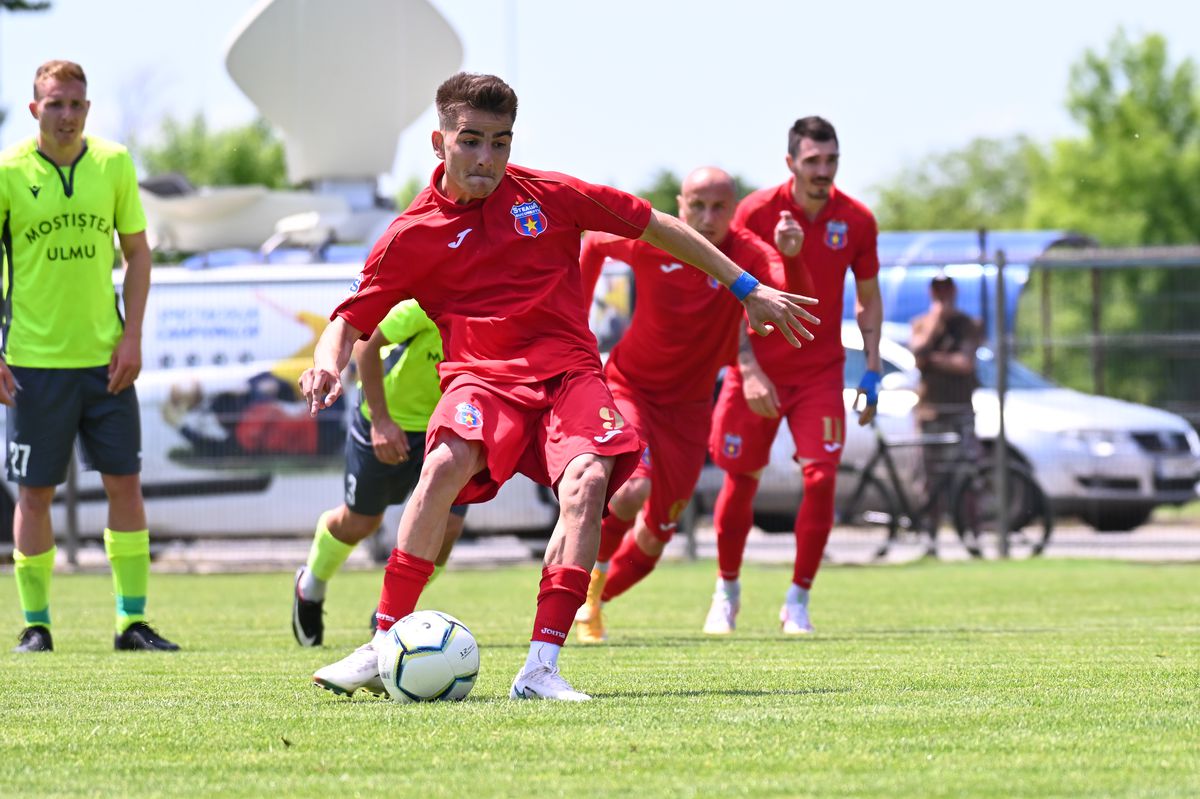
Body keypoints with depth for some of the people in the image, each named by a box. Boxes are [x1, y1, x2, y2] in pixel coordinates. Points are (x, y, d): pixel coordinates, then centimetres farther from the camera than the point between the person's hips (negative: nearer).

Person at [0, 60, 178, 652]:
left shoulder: (114, 165, 2)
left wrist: (132, 337, -1)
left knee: (124, 482, 0)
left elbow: (137, 252, 9)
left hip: (105, 357, 2)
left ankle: (133, 621, 6)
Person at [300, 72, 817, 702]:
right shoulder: (414, 235, 3)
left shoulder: (548, 196, 6)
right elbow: (351, 319, 8)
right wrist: (329, 363, -17)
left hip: (569, 372, 1)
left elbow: (655, 227, 15)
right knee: (446, 463, -34)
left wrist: (748, 290, 18)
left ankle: (541, 668, -31)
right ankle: (385, 649, -26)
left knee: (586, 482, -30)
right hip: (482, 378, -1)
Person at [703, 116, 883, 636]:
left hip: (820, 372, 1)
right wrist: (748, 369, -17)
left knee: (821, 477, -12)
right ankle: (726, 589, 28)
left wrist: (872, 371, 1)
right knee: (741, 477, 5)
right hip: (758, 370, -1)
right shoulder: (756, 212, -11)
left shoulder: (856, 221, -3)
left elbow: (869, 299, 10)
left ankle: (797, 600, 1)